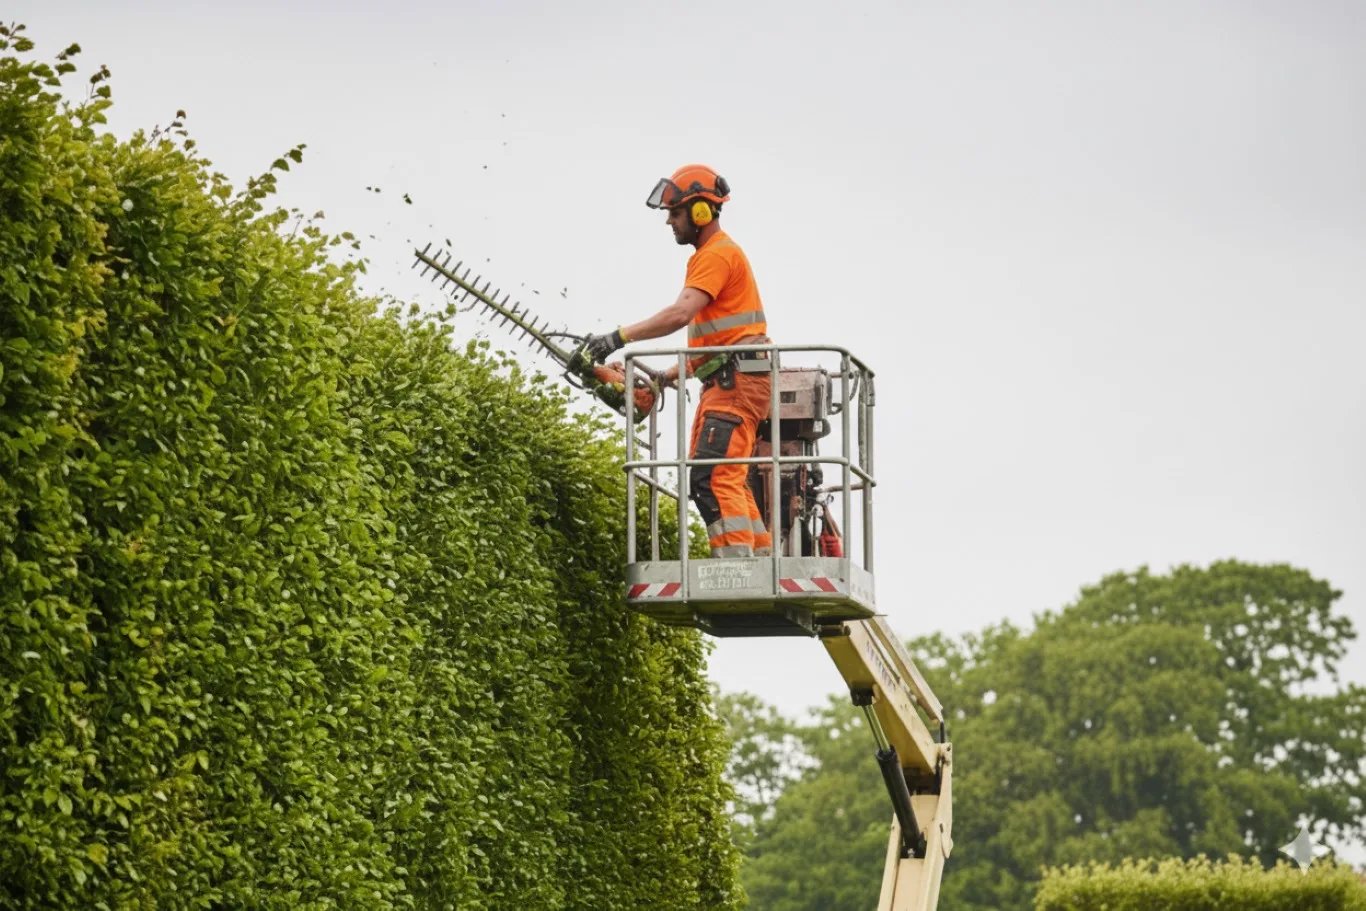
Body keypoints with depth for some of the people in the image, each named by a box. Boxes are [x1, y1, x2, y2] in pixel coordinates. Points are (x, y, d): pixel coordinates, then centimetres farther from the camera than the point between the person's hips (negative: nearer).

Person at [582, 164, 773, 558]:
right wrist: (672, 375, 17)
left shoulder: (718, 253, -10)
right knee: (728, 481, 13)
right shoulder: (711, 255, 24)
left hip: (736, 381, -11)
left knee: (713, 478, -18)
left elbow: (680, 314, -24)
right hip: (725, 382, 11)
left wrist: (619, 337, -24)